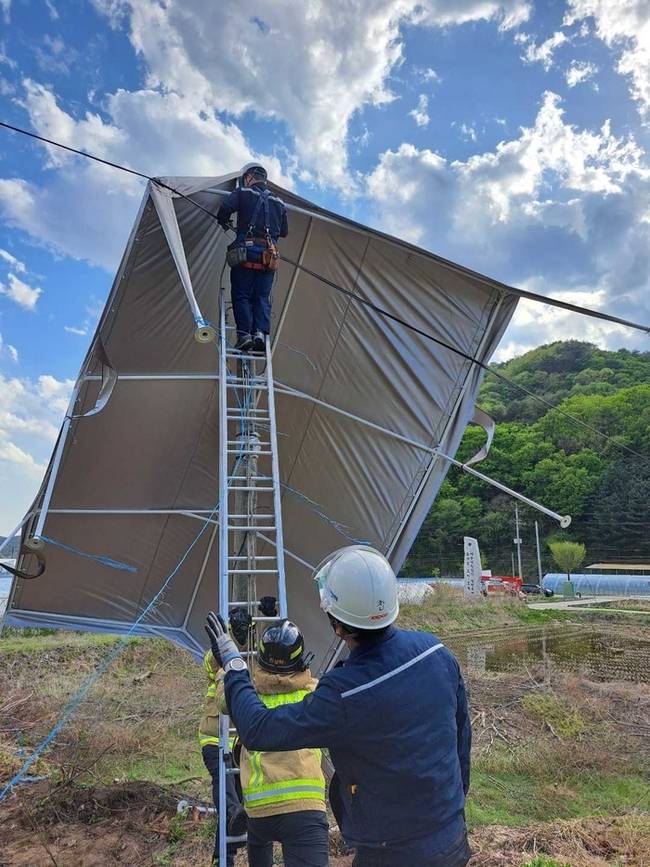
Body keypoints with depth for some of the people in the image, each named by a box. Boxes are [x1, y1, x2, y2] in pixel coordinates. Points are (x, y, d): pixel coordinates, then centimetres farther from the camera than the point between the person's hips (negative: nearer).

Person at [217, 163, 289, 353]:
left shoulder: (242, 193, 7)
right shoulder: (278, 202, 20)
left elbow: (224, 210, -6)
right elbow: (284, 231, 22)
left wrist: (225, 224, 15)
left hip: (246, 251, -3)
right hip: (269, 255, 3)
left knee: (241, 295, 0)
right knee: (263, 297, 5)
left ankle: (244, 334, -11)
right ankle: (261, 332, -13)